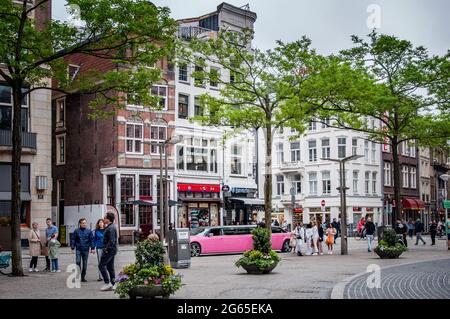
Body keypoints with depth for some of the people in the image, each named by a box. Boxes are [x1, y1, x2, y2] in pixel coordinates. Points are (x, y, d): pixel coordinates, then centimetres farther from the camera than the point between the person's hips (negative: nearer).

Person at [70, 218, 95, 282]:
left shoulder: (89, 231, 3)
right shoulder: (76, 231, 1)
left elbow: (92, 240, 4)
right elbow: (73, 240, 4)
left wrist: (92, 248, -4)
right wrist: (72, 247, -3)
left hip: (86, 250, 1)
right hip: (78, 249, -1)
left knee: (85, 264, 6)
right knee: (78, 262, -12)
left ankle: (83, 277, 16)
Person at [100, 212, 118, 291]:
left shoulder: (110, 228, -18)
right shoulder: (111, 227, 16)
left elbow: (112, 241, -25)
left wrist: (106, 249, -21)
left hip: (109, 250, -10)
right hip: (111, 250, 10)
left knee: (101, 265, -7)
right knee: (110, 267, 12)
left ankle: (107, 283, -7)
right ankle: (112, 284, 15)